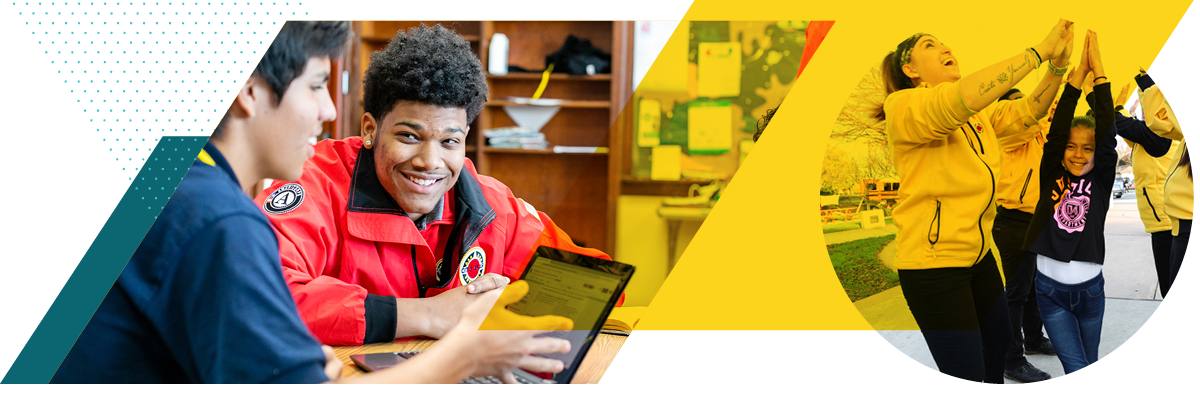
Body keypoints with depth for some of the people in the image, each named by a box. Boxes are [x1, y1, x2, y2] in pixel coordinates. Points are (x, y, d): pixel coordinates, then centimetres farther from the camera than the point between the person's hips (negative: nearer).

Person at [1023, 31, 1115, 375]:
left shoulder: (1101, 180, 0)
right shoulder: (1051, 176, -1)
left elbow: (1107, 134, -12)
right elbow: (1056, 130, -12)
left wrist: (1098, 71, -17)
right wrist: (1079, 72, -18)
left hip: (1091, 288, 1)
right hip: (1051, 289, -1)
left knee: (1090, 366, 14)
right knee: (1077, 370, -5)